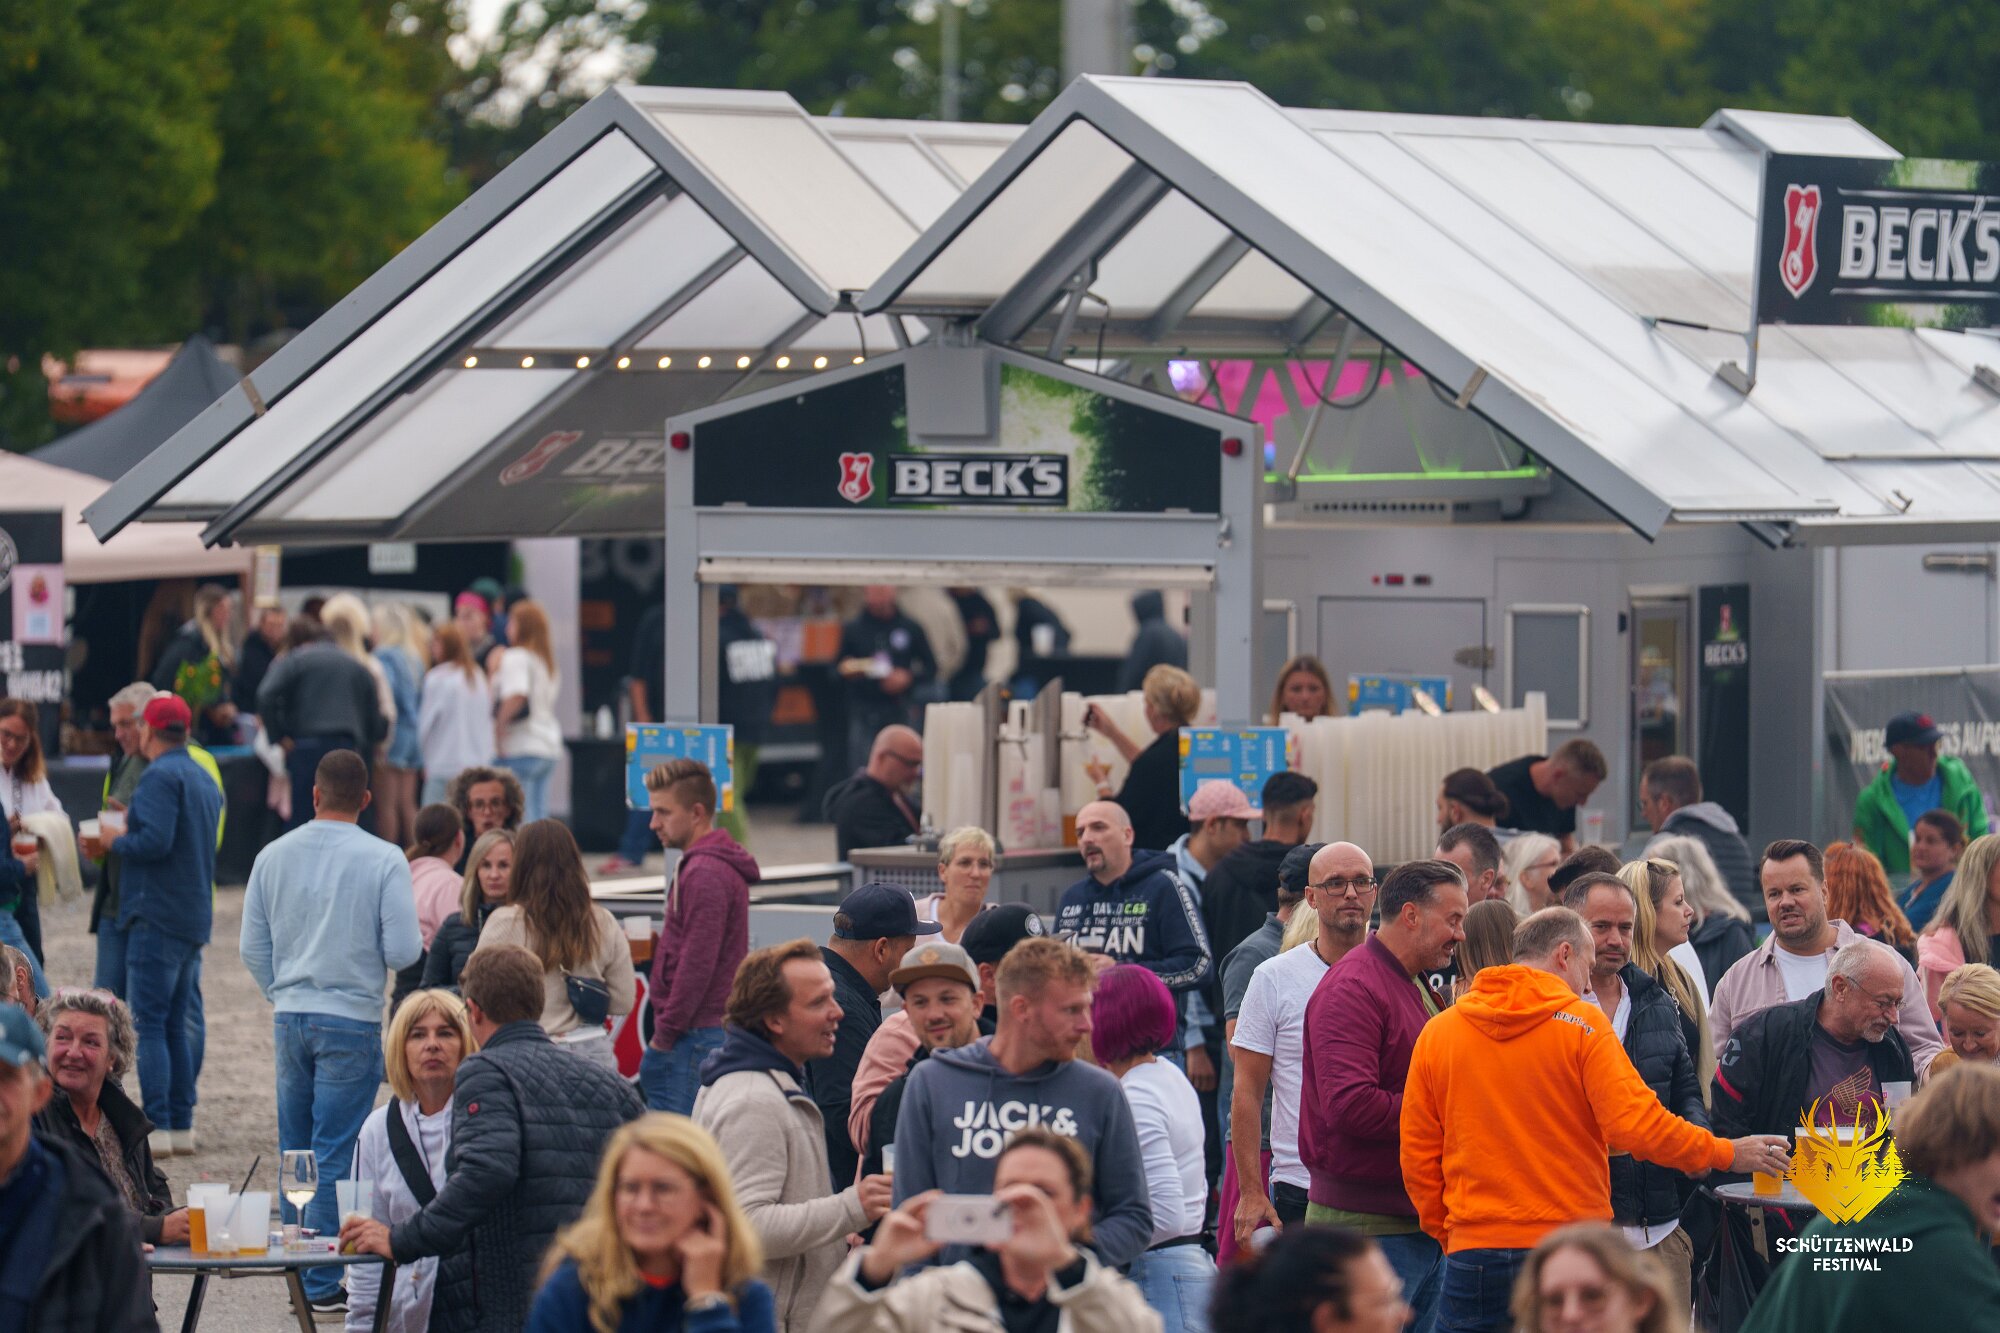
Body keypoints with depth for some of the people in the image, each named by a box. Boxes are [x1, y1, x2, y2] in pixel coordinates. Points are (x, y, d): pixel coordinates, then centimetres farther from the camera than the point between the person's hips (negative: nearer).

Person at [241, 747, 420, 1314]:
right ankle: (322, 1283, -1)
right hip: (351, 1022, -4)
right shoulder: (383, 861, -10)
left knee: (295, 1154, 14)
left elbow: (253, 949, 7)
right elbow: (403, 952, -13)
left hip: (290, 1018, 4)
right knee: (335, 1156, -1)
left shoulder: (273, 856, 2)